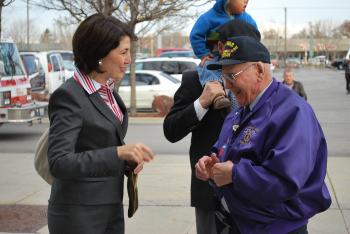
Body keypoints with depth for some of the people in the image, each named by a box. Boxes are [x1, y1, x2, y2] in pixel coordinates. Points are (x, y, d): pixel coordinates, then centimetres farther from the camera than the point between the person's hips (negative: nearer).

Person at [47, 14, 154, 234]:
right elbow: (59, 163, -24)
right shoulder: (69, 96, -17)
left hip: (111, 208, 8)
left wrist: (128, 158, -2)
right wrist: (119, 152, -31)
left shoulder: (108, 90, 7)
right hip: (78, 214, -8)